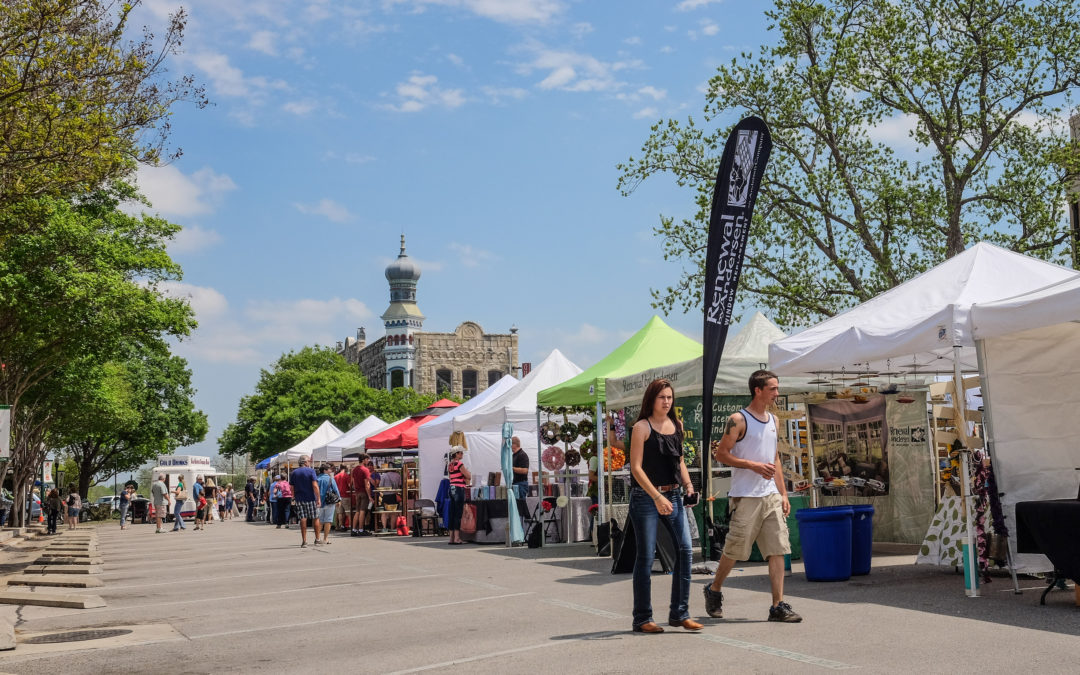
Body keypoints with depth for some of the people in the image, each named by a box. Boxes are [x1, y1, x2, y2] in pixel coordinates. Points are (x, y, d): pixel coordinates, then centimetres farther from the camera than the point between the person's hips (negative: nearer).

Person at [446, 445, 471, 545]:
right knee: (458, 514, -5)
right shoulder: (459, 463, -11)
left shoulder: (449, 465, 14)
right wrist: (467, 471, 10)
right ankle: (457, 538, -6)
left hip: (451, 488, 8)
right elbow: (469, 477, -10)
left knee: (452, 514, 9)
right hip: (459, 489, -8)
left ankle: (451, 537, 12)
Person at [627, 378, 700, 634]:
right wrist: (657, 497, -17)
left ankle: (679, 613, 8)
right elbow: (636, 468, -10)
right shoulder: (642, 427, -6)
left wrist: (688, 484, 5)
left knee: (685, 549, -4)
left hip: (673, 496, 6)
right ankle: (642, 618, 9)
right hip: (645, 497, -6)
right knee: (646, 557, -1)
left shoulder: (676, 425, 12)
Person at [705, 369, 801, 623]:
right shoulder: (738, 420, -7)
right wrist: (754, 465, -17)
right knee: (734, 549, 2)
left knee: (778, 549, -1)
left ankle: (778, 606, 2)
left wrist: (783, 493, 15)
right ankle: (714, 590, 25)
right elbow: (721, 453, -9)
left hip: (771, 496, 6)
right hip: (745, 496, -6)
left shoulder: (774, 421, 15)